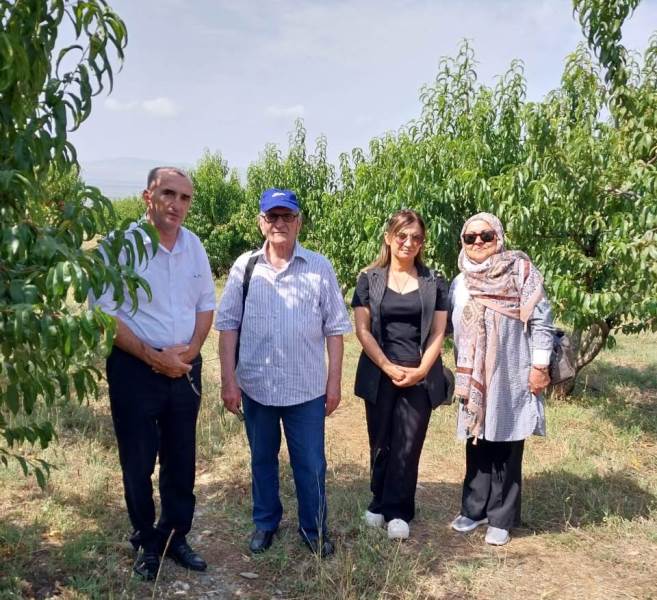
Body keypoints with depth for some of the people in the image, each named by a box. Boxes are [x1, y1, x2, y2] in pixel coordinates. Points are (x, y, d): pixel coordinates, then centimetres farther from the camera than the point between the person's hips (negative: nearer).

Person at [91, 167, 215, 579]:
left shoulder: (194, 246, 4)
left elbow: (206, 304, 10)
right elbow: (103, 313, -14)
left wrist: (190, 350, -6)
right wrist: (153, 357, -16)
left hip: (185, 368, 5)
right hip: (135, 368, -4)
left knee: (181, 458, 13)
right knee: (138, 461, 9)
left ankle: (175, 536, 31)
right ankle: (147, 542, 28)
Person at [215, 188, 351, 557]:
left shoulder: (320, 268, -3)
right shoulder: (244, 267, -1)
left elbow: (334, 328, -1)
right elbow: (228, 326, 0)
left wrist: (335, 381, -2)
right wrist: (229, 380, -4)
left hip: (307, 388, -1)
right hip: (256, 385, 1)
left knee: (311, 463, 10)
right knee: (262, 459, 18)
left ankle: (314, 529, 30)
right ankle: (266, 523, 38)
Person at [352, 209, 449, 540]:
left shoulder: (434, 282, 6)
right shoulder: (369, 279, 3)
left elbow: (437, 333, 4)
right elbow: (362, 330, -1)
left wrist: (421, 370, -9)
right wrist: (389, 368, -10)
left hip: (420, 376, 0)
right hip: (379, 375, 0)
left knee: (408, 445, 1)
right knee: (381, 443, 8)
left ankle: (397, 511, 15)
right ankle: (380, 502, 27)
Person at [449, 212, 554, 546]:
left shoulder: (521, 271, -4)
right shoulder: (460, 283, 10)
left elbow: (541, 322, -6)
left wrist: (538, 366, -11)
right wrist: (462, 376, 14)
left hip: (512, 378, -4)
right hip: (474, 381, 4)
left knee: (506, 450, 3)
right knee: (477, 446, 11)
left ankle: (501, 518, 15)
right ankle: (474, 509, 25)